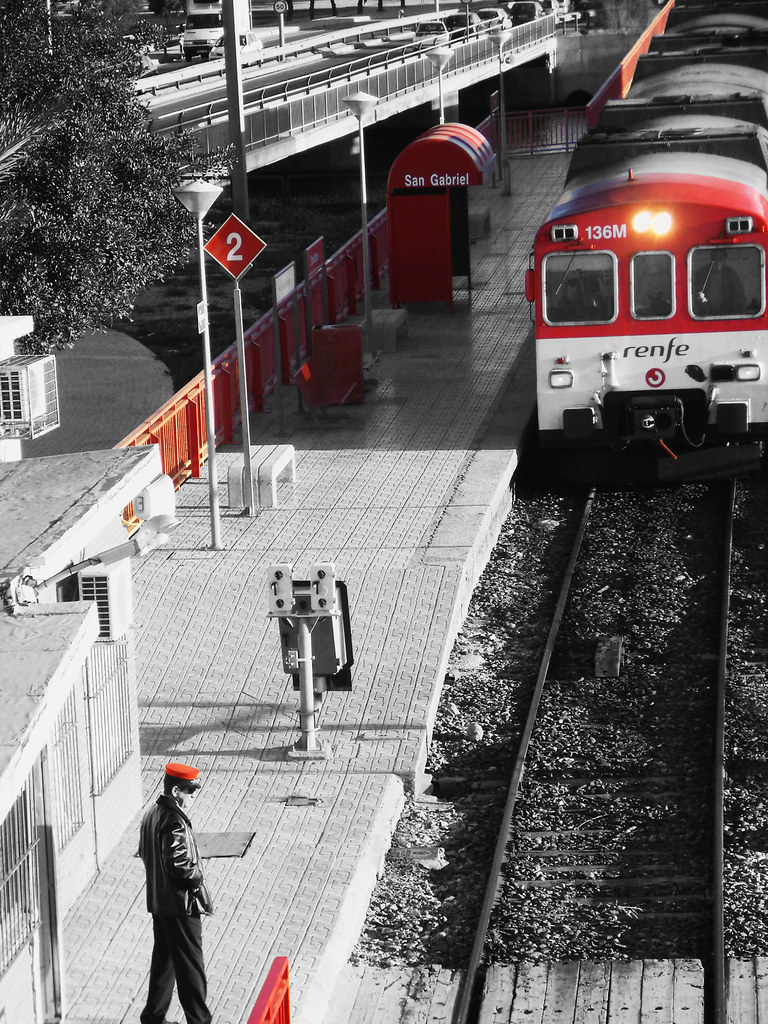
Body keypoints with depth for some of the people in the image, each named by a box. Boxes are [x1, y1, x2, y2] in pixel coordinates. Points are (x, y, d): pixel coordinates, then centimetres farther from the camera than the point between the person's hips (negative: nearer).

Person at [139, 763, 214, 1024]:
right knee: (190, 964, -1)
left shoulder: (152, 814, 8)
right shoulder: (174, 821, -23)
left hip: (157, 902, 10)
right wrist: (197, 882, -11)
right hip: (180, 904, -10)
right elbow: (179, 865, -28)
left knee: (163, 959, 18)